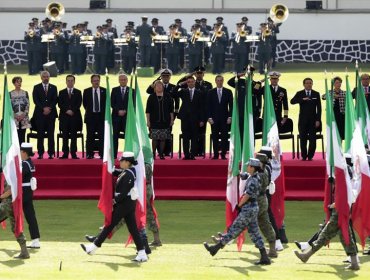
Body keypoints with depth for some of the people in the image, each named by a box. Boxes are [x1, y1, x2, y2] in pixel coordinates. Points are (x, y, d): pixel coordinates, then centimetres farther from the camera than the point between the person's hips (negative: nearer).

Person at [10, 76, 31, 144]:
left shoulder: (25, 93, 9)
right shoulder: (10, 94, 3)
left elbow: (28, 105, 4)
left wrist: (24, 114, -9)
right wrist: (15, 115, -11)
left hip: (24, 118, 2)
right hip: (14, 118, -2)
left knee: (22, 136, 2)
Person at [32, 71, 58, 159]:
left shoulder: (53, 88, 12)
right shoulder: (36, 87, 8)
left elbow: (55, 100, 5)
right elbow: (35, 100, -1)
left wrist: (49, 108, -10)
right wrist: (43, 108, -12)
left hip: (51, 113, 1)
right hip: (40, 113, -1)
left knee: (51, 134, -1)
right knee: (40, 134, -2)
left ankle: (51, 153, -1)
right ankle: (40, 154, 0)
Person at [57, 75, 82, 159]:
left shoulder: (78, 92, 10)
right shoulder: (62, 92, 12)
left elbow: (79, 104, 1)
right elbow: (60, 104, 3)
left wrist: (72, 111, -13)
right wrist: (67, 111, -11)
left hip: (75, 116, -1)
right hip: (64, 117, 1)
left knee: (74, 136, -1)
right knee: (65, 136, 0)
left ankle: (74, 154, 0)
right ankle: (65, 153, 1)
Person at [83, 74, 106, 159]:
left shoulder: (104, 91, 4)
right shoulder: (86, 91, 4)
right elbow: (84, 103, 9)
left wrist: (104, 112, 2)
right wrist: (89, 111, 7)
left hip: (101, 116, 0)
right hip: (90, 116, 0)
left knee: (102, 136, -2)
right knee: (90, 136, 1)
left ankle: (102, 154, 1)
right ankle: (89, 154, 5)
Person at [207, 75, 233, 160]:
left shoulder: (228, 92, 6)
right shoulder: (211, 92, 7)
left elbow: (231, 105, 4)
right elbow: (208, 106, 5)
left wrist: (230, 117, -5)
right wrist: (209, 117, -4)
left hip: (225, 118, 0)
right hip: (214, 118, 0)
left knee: (224, 137, -2)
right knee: (215, 137, 0)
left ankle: (223, 154, 2)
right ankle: (215, 155, 3)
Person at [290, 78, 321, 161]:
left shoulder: (316, 94, 7)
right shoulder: (299, 94, 6)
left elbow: (319, 108, 4)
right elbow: (292, 101, -11)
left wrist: (318, 120, -4)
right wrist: (302, 99, -24)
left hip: (313, 120, 0)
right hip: (303, 120, 0)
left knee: (312, 139, -3)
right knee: (303, 139, 0)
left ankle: (310, 156, 6)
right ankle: (304, 156, 9)